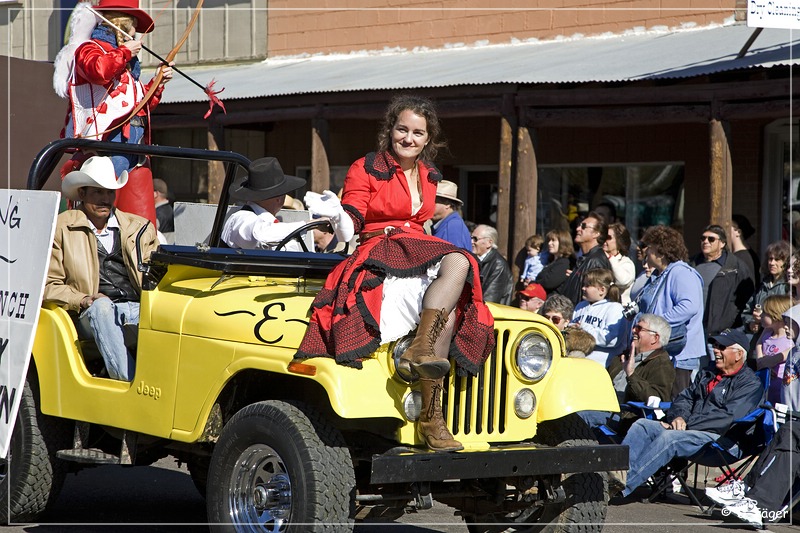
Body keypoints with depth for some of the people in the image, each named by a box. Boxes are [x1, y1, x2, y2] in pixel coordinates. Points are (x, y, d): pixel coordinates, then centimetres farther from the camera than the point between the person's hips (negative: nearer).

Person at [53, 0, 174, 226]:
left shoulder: (124, 61, 28)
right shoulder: (88, 48, 3)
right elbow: (98, 69, -23)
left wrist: (158, 82, 25)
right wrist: (125, 52, -8)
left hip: (135, 142, 9)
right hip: (108, 139, -9)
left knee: (143, 222, 1)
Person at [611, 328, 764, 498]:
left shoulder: (750, 384, 1)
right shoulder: (706, 375, 28)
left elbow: (728, 417, -11)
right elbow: (685, 398, 19)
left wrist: (688, 424, -14)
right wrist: (679, 417, -6)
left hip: (716, 437, -8)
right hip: (685, 430, 8)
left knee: (669, 438, -33)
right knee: (642, 425, -13)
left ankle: (625, 484, -47)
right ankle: (618, 470, -34)